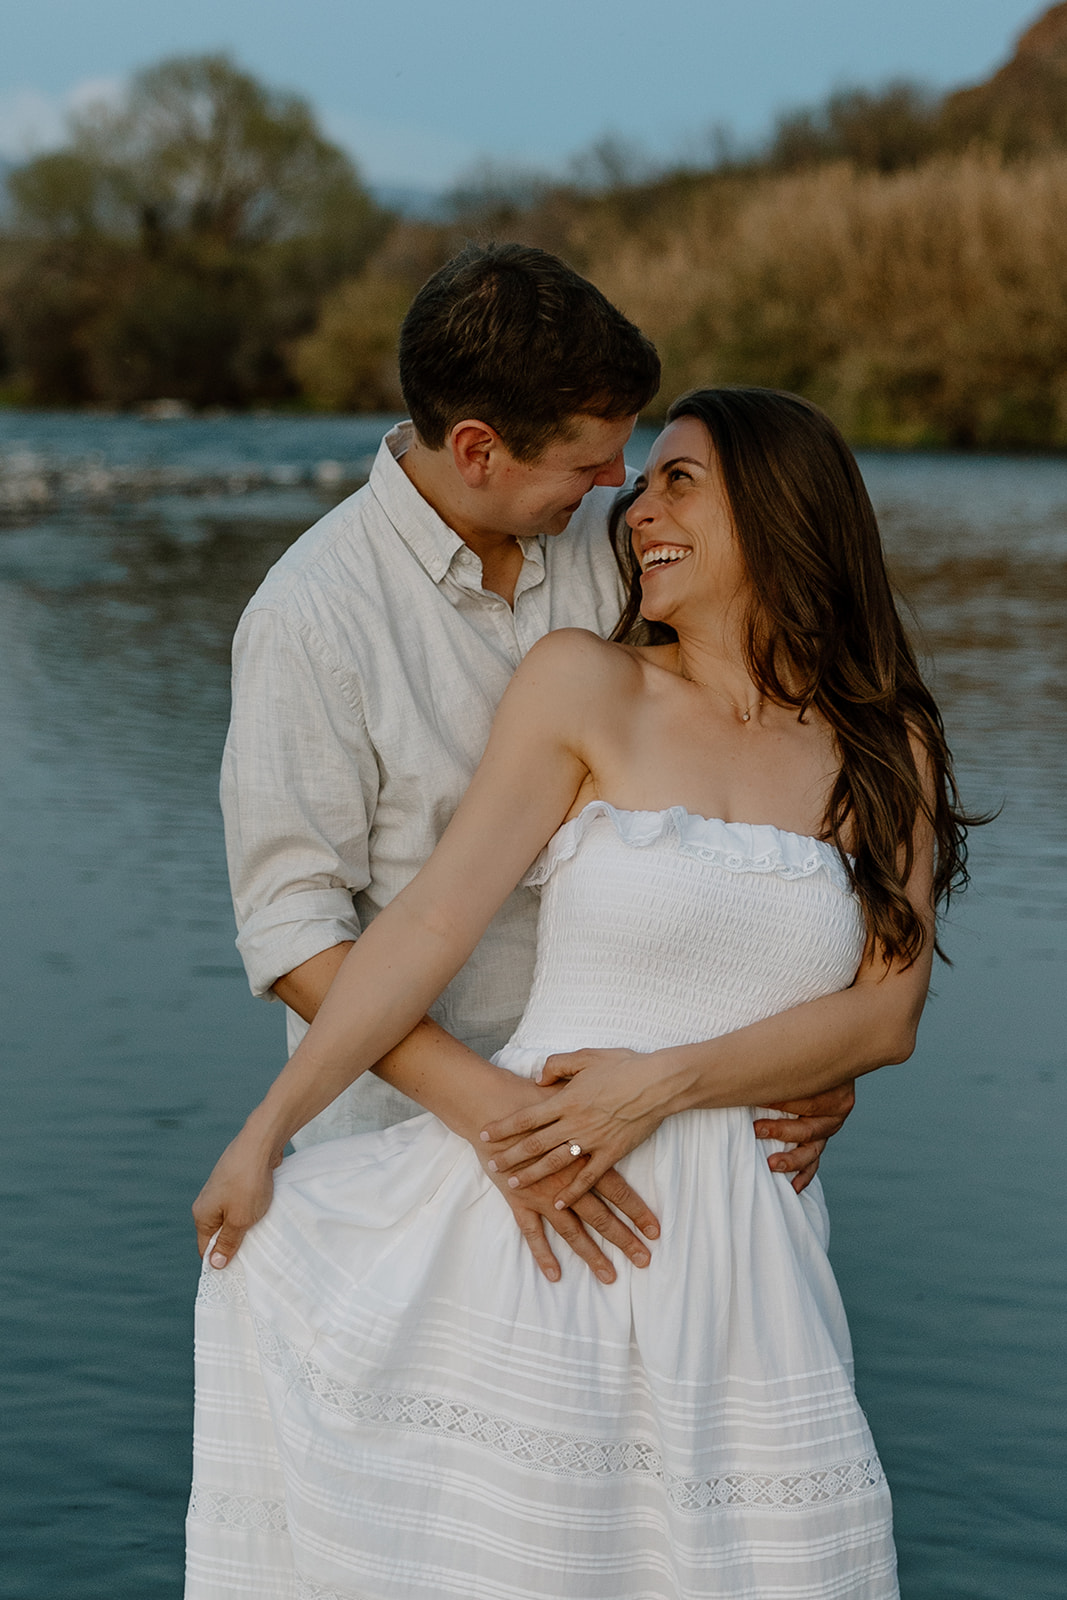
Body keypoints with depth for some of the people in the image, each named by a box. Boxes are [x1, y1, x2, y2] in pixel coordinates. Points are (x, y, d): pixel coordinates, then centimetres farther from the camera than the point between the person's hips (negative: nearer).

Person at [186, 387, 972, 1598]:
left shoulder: (888, 751, 8)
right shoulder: (586, 686, 1)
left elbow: (887, 1014, -2)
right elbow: (433, 920, -2)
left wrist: (669, 1080, -15)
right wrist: (267, 1128, -5)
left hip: (745, 1247, 2)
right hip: (532, 1225, -2)